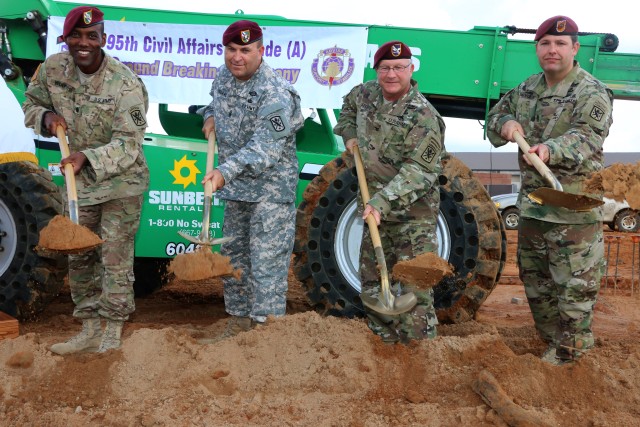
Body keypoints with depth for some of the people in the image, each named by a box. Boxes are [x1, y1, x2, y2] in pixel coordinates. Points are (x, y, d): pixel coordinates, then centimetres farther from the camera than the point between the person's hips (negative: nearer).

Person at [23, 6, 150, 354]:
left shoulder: (126, 84, -22)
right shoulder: (52, 68, -7)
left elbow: (129, 144, -23)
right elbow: (31, 104, 10)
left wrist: (89, 159, -38)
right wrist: (46, 117, -14)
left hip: (121, 184, -6)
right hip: (78, 182, 6)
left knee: (115, 260, 0)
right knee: (79, 258, 14)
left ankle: (113, 333, 15)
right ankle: (90, 330, 29)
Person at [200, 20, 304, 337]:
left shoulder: (275, 95, -23)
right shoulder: (224, 75, 3)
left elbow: (264, 149, -31)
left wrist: (225, 171, -43)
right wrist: (211, 116, 5)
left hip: (271, 189, -8)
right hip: (236, 186, 8)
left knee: (266, 260, -8)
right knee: (234, 254, 17)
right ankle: (239, 319, 32)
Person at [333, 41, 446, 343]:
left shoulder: (423, 116, -19)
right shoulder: (368, 94, 4)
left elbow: (419, 171, -25)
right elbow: (349, 104, 30)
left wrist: (382, 202, -33)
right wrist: (349, 134, 12)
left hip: (413, 213, -8)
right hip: (375, 208, 8)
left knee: (412, 285, -10)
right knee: (373, 281, 16)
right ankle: (385, 344, 31)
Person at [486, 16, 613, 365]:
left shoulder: (592, 94, -12)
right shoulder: (526, 90, 11)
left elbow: (587, 137, -26)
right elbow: (494, 117, 18)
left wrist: (551, 150, -45)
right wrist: (505, 123, -7)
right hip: (532, 202, 8)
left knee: (574, 283, -2)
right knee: (534, 276, 19)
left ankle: (569, 349, 14)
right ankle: (550, 336, 37)